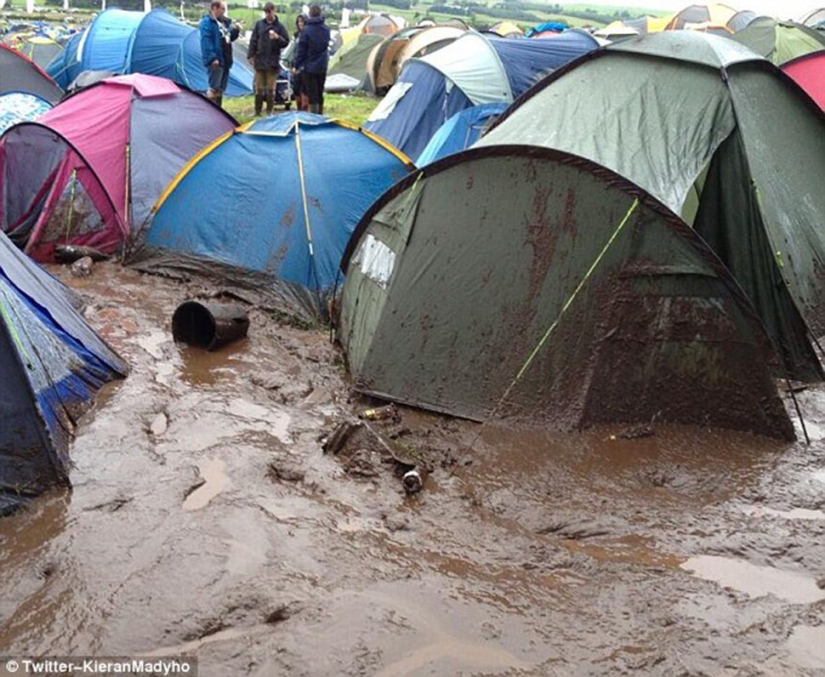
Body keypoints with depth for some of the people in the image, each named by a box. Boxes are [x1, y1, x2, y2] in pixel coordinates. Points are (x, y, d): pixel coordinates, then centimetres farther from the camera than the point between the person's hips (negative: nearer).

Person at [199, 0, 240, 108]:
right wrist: (212, 58, -25)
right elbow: (205, 41, -18)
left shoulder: (224, 22, 17)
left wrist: (236, 30, 7)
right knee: (214, 88, -11)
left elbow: (229, 38, 26)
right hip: (215, 61, -9)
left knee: (220, 89, 12)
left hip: (225, 61, 9)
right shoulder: (207, 22, -10)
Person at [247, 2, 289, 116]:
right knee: (259, 88, 5)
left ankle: (269, 111, 11)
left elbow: (286, 42, -2)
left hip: (273, 62, -1)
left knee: (271, 89, 3)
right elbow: (253, 41, 7)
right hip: (259, 60, 1)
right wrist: (251, 55, 1)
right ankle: (257, 111, 11)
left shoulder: (279, 26, 0)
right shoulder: (259, 24, 5)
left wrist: (277, 37, -20)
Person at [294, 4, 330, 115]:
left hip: (309, 67, -5)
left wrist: (297, 65, -4)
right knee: (320, 94, 15)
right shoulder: (326, 29, 1)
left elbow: (301, 50, -11)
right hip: (322, 67, 5)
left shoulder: (306, 30, -14)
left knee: (312, 95, -2)